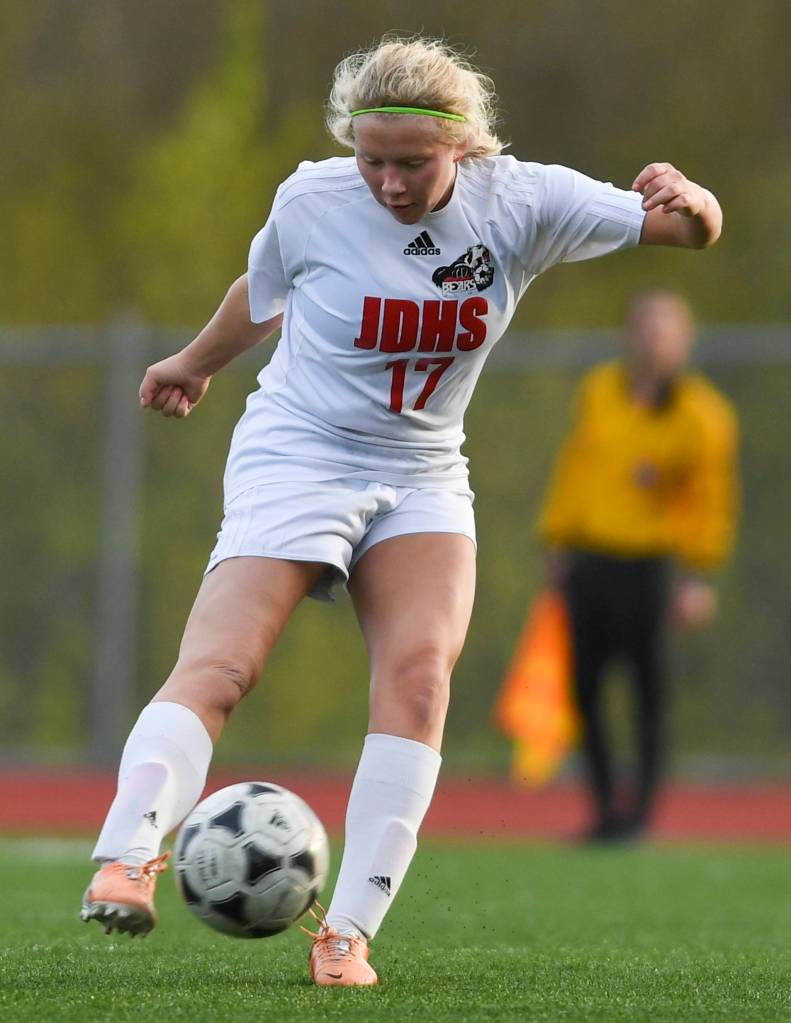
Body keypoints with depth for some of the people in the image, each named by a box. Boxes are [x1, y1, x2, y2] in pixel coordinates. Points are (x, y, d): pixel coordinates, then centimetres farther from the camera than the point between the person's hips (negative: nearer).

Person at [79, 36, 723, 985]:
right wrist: (196, 362, 31)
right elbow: (261, 293, 13)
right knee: (218, 666, -22)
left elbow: (691, 229, -8)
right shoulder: (312, 203, -10)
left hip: (423, 479, 2)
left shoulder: (518, 202, -7)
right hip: (295, 457, -2)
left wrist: (681, 196, -32)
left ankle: (347, 931, -20)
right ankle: (124, 861, -29)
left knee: (420, 668, -19)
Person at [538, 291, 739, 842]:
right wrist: (559, 540, 17)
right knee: (585, 689, 3)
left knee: (648, 689, -6)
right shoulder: (599, 391, 9)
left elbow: (712, 501, -3)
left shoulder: (702, 416, -5)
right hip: (586, 560, 5)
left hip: (645, 564, -5)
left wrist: (698, 577, -7)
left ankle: (640, 808, -1)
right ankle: (606, 808, 12)